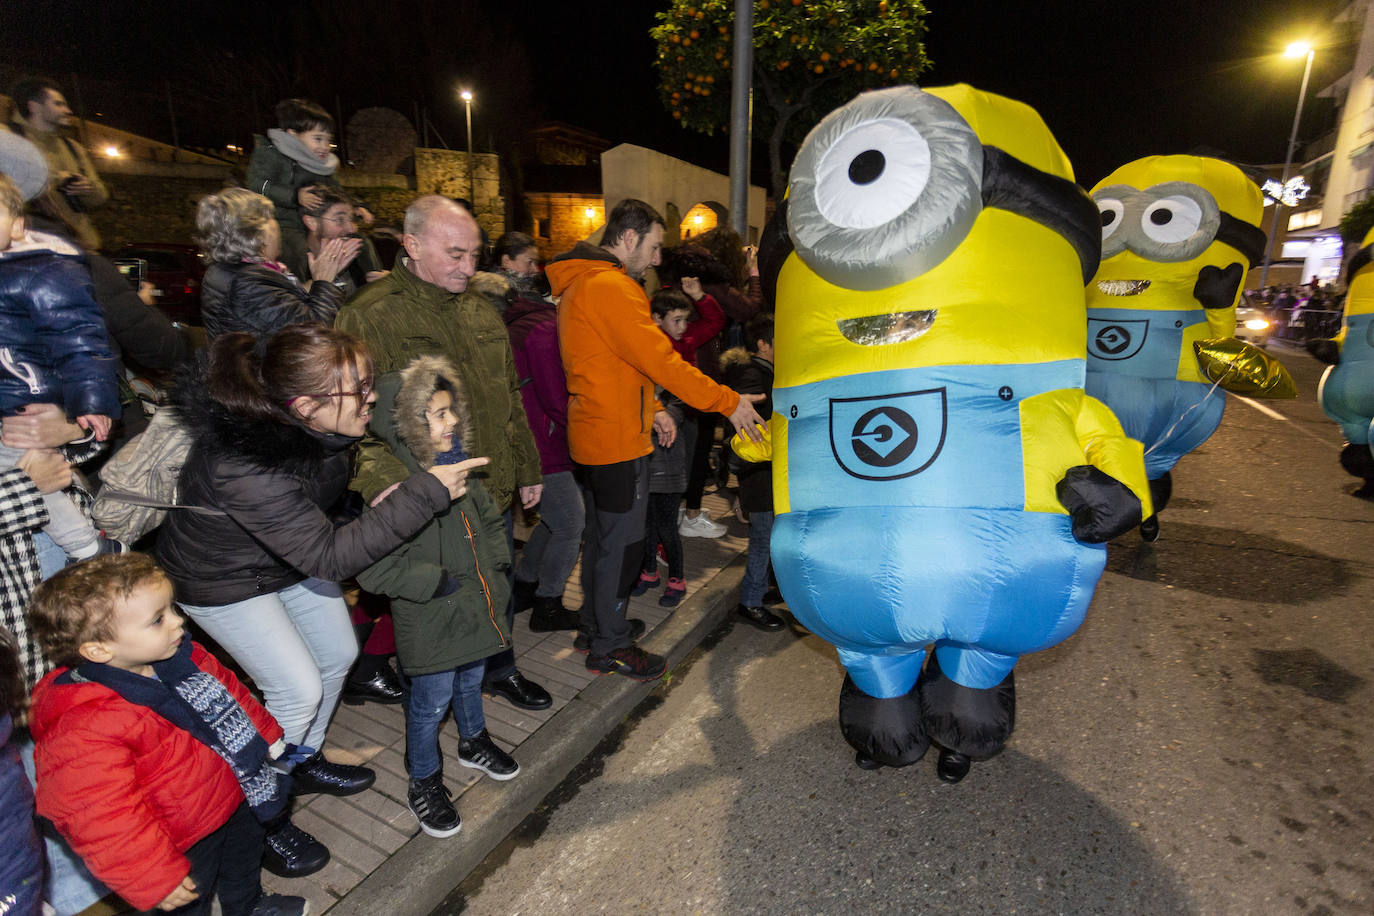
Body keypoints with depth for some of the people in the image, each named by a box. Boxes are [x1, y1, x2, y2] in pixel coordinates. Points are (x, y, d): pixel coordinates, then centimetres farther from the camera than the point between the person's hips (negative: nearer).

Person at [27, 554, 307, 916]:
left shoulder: (180, 657, -13)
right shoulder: (84, 728, -35)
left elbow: (229, 693, 5)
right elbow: (101, 817, -29)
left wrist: (268, 737, 16)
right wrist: (155, 879, -22)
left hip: (236, 801, 7)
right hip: (180, 847, -7)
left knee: (245, 859, 32)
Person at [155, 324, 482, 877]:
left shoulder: (318, 424, -21)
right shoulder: (242, 465, -42)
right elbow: (327, 557, -38)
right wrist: (424, 494, -42)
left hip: (292, 553, 7)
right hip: (223, 579, -7)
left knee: (339, 654, 15)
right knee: (298, 692, -5)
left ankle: (304, 760, 41)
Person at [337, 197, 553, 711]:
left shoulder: (480, 310, 10)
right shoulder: (371, 315, -12)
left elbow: (510, 395, 16)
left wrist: (526, 468, 17)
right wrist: (383, 480, -34)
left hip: (494, 491, 6)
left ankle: (500, 669, 45)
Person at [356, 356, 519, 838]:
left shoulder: (458, 461, 0)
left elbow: (489, 518, 15)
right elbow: (372, 567, -24)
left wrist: (496, 562, 4)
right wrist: (439, 582, -22)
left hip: (478, 606, 7)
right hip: (432, 621, -7)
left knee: (472, 679, 27)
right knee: (432, 701, 11)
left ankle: (473, 741, 53)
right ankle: (424, 784, 36)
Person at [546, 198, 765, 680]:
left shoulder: (581, 284, 15)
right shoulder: (611, 287, -18)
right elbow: (660, 358, -22)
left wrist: (651, 409, 16)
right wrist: (729, 402, -17)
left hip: (594, 434, 11)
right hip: (618, 440, -11)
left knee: (599, 536, 19)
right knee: (621, 542, 2)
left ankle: (595, 628, 35)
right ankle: (611, 647, 17)